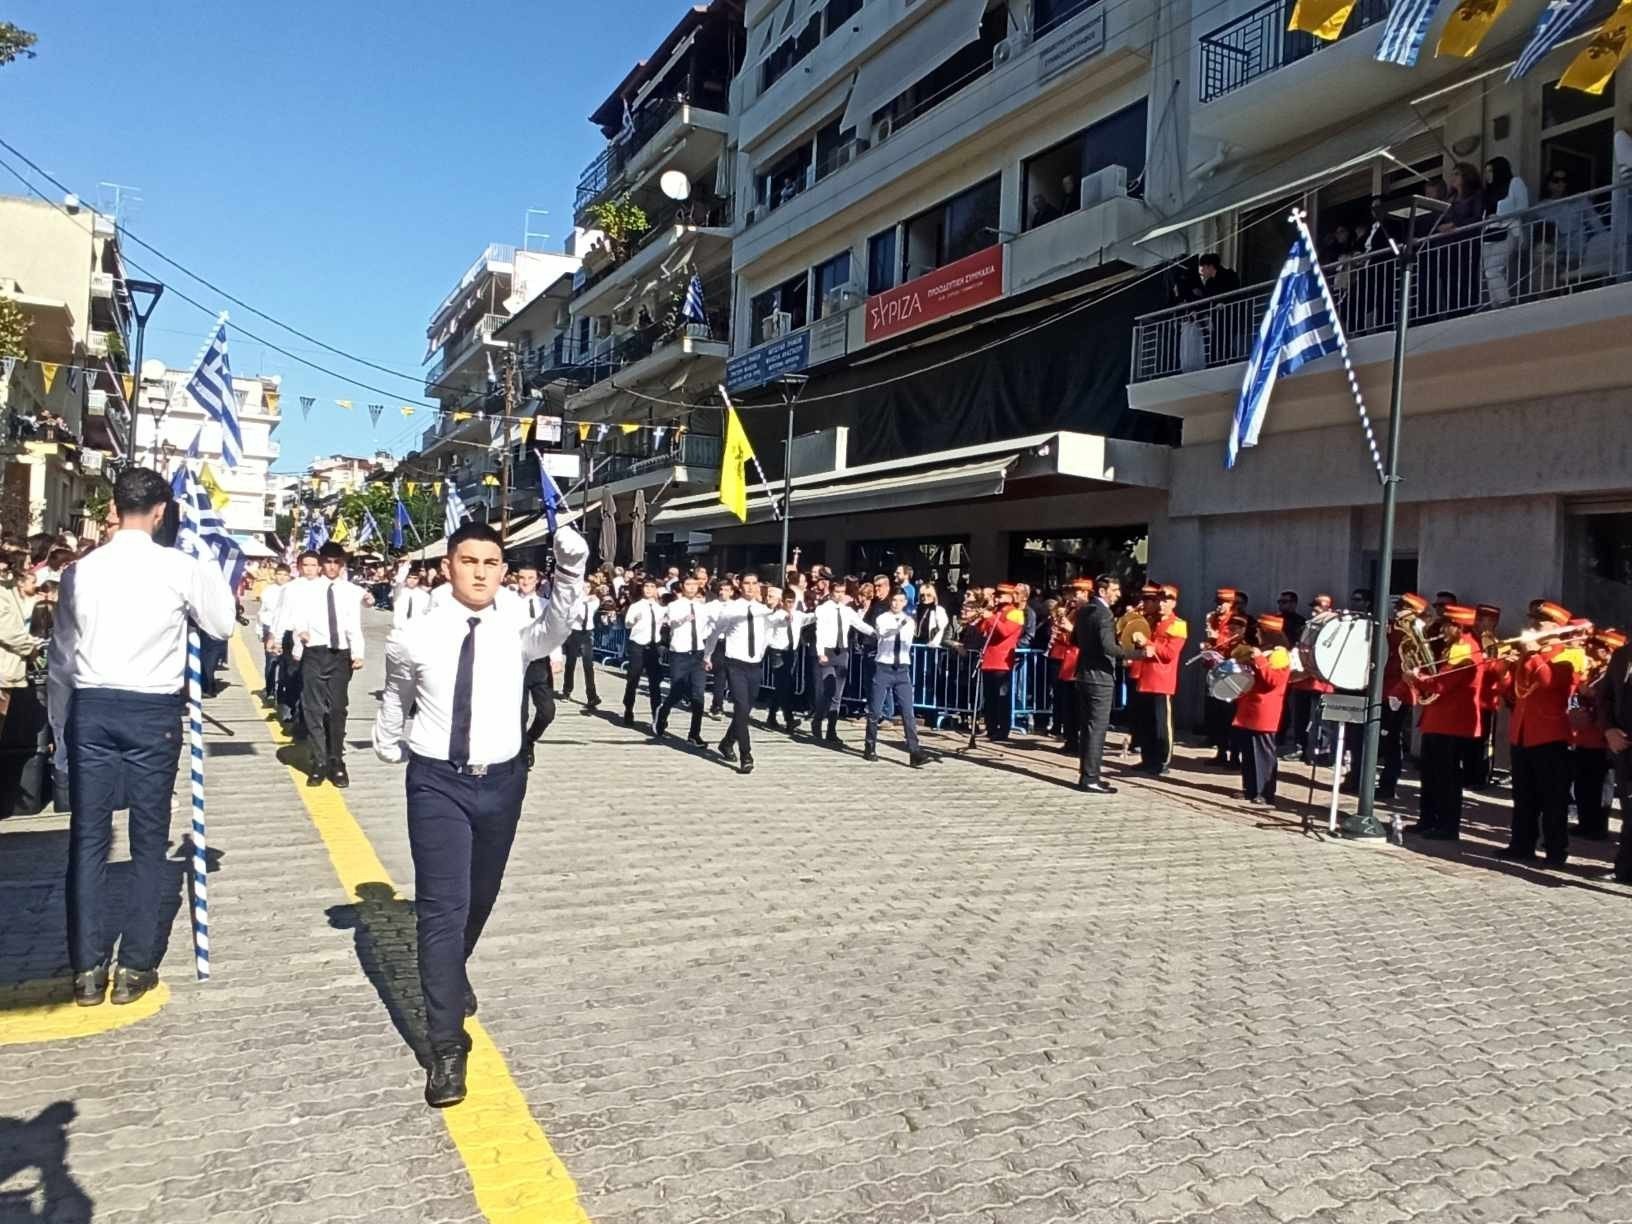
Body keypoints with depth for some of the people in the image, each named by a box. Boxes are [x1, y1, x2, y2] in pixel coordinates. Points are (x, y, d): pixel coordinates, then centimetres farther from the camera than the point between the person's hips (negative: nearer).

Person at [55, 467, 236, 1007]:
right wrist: (214, 575, 19)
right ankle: (134, 968, 12)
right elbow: (222, 624, 5)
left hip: (90, 707, 3)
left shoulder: (80, 569, 2)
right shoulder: (181, 567, -9)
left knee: (88, 837, 9)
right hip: (153, 711, -3)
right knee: (149, 839, 8)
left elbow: (64, 647, 11)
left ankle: (86, 968, 14)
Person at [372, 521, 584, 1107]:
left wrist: (571, 570, -46)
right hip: (436, 781, -2)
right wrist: (389, 747, 25)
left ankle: (451, 974, 50)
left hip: (501, 780, 2)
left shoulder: (517, 633, -7)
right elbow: (395, 696, 12)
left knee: (479, 899, 20)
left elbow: (557, 624, -30)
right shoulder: (415, 637, -8)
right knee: (442, 906, -8)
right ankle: (446, 1045, -1)